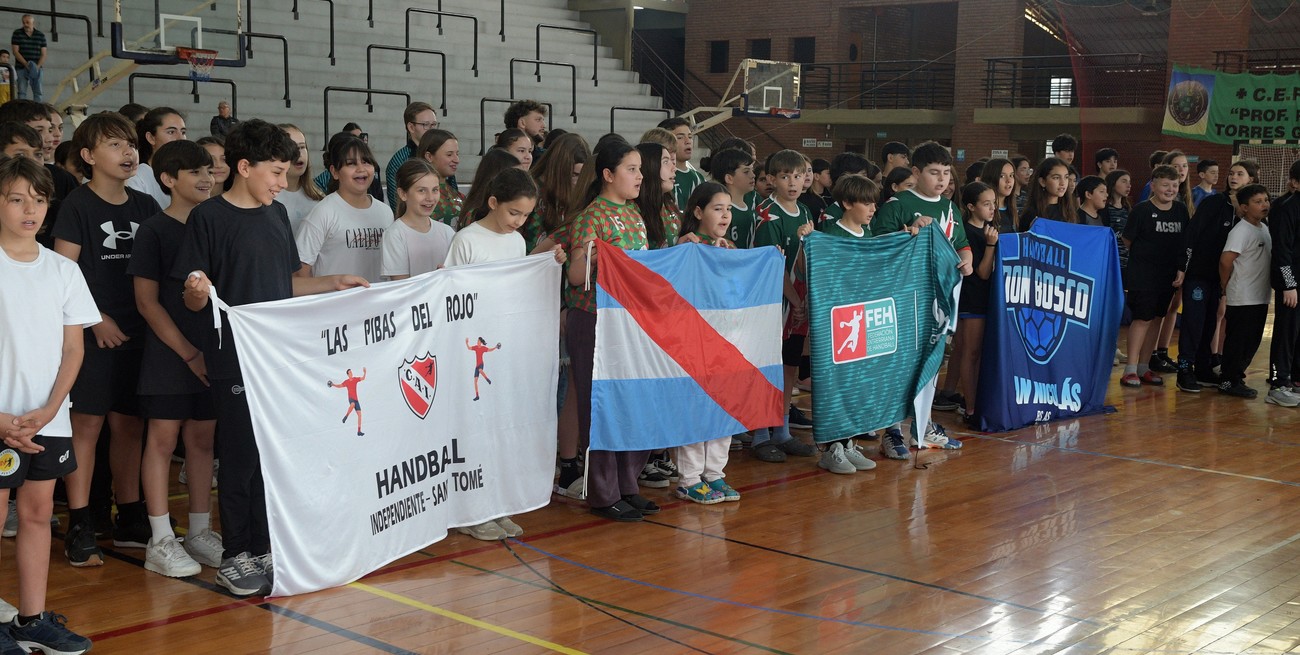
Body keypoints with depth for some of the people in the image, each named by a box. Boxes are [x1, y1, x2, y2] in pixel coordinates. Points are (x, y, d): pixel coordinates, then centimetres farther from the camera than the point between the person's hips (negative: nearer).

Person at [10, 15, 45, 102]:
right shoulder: (17, 33, 4)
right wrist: (26, 64, -15)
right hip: (21, 68, -1)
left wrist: (38, 66, -12)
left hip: (37, 68, 1)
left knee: (37, 91, -4)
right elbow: (15, 52, -3)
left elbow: (43, 54, 5)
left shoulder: (41, 35, 7)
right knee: (21, 92, -7)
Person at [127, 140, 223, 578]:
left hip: (212, 352, 5)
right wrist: (189, 353, -12)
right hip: (169, 354, -5)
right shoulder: (154, 231, -5)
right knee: (163, 439, -1)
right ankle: (160, 542, 5)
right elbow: (147, 301, -8)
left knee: (202, 439, 10)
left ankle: (200, 532, 19)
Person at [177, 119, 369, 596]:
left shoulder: (276, 215, 12)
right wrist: (197, 293, -31)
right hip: (234, 358, -6)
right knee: (240, 455, -1)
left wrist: (335, 284, 11)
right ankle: (234, 557, 11)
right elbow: (193, 298, -10)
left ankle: (265, 549, 22)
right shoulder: (209, 217, -8)